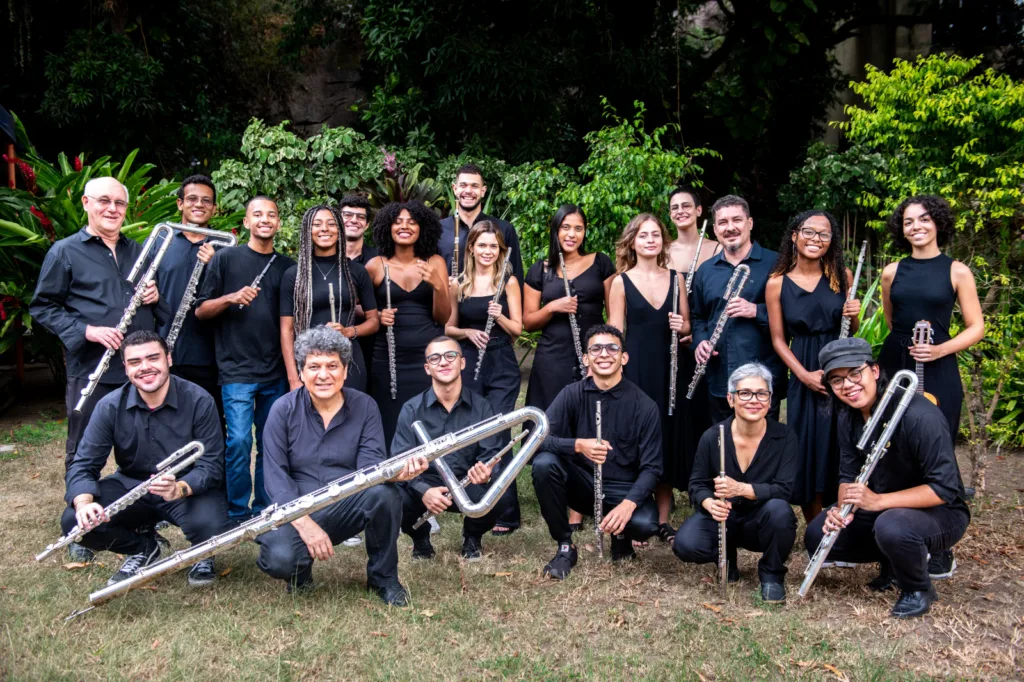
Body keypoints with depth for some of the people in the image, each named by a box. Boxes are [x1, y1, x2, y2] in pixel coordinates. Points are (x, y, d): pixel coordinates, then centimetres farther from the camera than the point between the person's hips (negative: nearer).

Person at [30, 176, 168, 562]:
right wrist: (88, 331, -17)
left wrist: (156, 296, -2)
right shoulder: (65, 252, -1)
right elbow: (42, 308, -3)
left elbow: (164, 311, 22)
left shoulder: (138, 252, 15)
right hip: (92, 371, -4)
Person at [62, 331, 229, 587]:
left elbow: (211, 466, -19)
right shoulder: (110, 407, -9)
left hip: (191, 489, -3)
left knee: (209, 525, -35)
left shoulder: (199, 401, -17)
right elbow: (83, 464, -11)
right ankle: (143, 547, 10)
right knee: (74, 521, -20)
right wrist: (84, 502, -33)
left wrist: (180, 488, -42)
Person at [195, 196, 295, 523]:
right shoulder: (226, 258, 2)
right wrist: (231, 298, -16)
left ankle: (265, 511, 20)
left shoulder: (287, 265, 11)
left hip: (276, 371, 3)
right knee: (240, 440, -10)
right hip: (237, 368, -3)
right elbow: (200, 310, 2)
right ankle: (237, 513, 5)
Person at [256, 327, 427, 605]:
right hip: (297, 509, -1)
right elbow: (275, 474, -10)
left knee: (384, 493, -32)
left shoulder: (364, 406, -2)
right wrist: (304, 523, -24)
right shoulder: (283, 410, -4)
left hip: (349, 507, 1)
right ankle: (301, 569, 9)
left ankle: (383, 578, -6)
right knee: (280, 559, -32)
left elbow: (369, 463, -13)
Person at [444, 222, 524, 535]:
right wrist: (468, 332, -8)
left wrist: (500, 316, -19)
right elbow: (448, 328, 11)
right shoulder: (458, 284, 7)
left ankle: (506, 513, -1)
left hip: (502, 367, -2)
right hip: (468, 365, 3)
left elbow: (517, 330, 0)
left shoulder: (509, 282, 1)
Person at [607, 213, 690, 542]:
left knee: (667, 441, 6)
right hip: (634, 370, -3)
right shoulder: (621, 282, 1)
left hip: (668, 369, 3)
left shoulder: (675, 278, 9)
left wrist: (680, 327, -9)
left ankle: (663, 519, 18)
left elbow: (686, 325, 14)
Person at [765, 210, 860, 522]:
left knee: (842, 448, 4)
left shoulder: (842, 276, 3)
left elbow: (851, 331, 12)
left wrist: (854, 316, -10)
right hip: (804, 378, -1)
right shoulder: (777, 283, -2)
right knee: (810, 450, 3)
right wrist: (804, 375, -11)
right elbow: (778, 339, 0)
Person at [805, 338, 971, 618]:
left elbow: (944, 489, -29)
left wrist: (877, 501, -36)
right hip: (883, 509, 7)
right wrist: (844, 509, -22)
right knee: (817, 536, -9)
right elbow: (849, 475, 0)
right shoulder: (849, 417, -3)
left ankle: (918, 588, -6)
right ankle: (894, 561, 14)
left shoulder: (920, 415, -27)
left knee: (891, 526, -39)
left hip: (939, 513, -7)